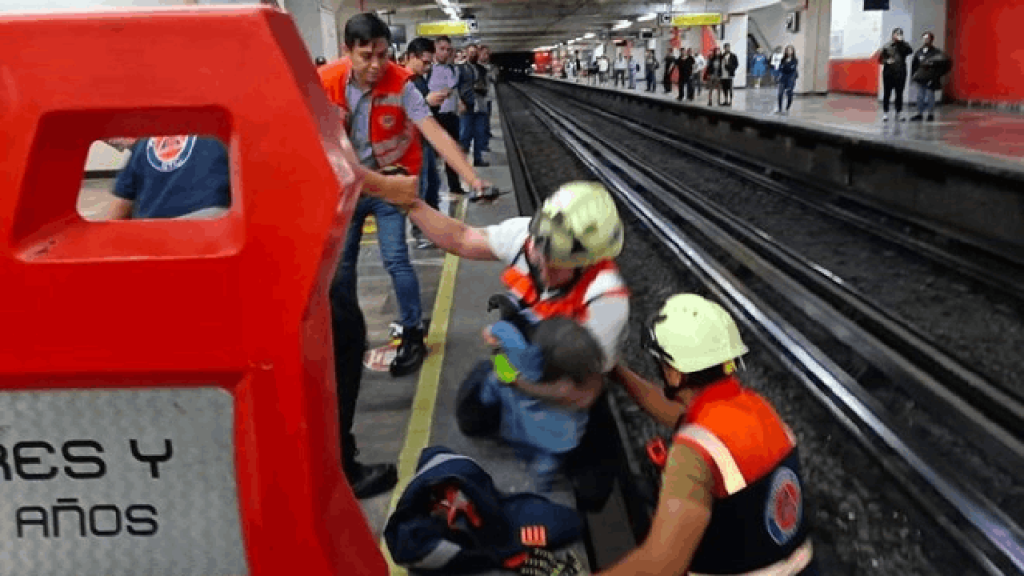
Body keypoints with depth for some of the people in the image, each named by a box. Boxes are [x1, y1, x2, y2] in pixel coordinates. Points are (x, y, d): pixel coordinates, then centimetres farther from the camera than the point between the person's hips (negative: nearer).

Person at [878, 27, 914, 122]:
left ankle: (898, 113, 14)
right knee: (887, 93, 1)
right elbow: (880, 58, 2)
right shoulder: (887, 46, 0)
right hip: (888, 73, -2)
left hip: (900, 74, 2)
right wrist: (886, 61, -18)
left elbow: (910, 51, -14)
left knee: (899, 94, 6)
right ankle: (885, 113, 8)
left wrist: (901, 41, -15)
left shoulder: (903, 45, 6)